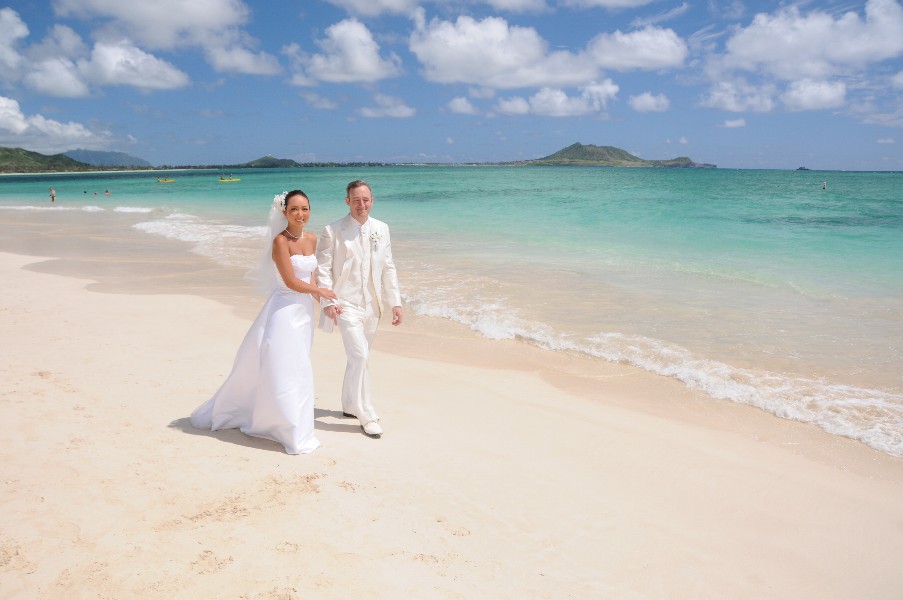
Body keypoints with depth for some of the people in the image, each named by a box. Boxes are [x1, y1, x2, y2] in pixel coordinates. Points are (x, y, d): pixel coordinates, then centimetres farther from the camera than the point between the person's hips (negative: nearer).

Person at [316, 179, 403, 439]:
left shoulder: (382, 229, 5)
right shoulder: (332, 231, -8)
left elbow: (388, 268, 8)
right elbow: (323, 269, -7)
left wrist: (395, 302, 5)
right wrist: (327, 302, -18)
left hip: (372, 305, 5)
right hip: (346, 304, -5)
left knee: (358, 357, 16)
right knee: (359, 357, -13)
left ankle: (350, 405, 33)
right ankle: (367, 415, -1)